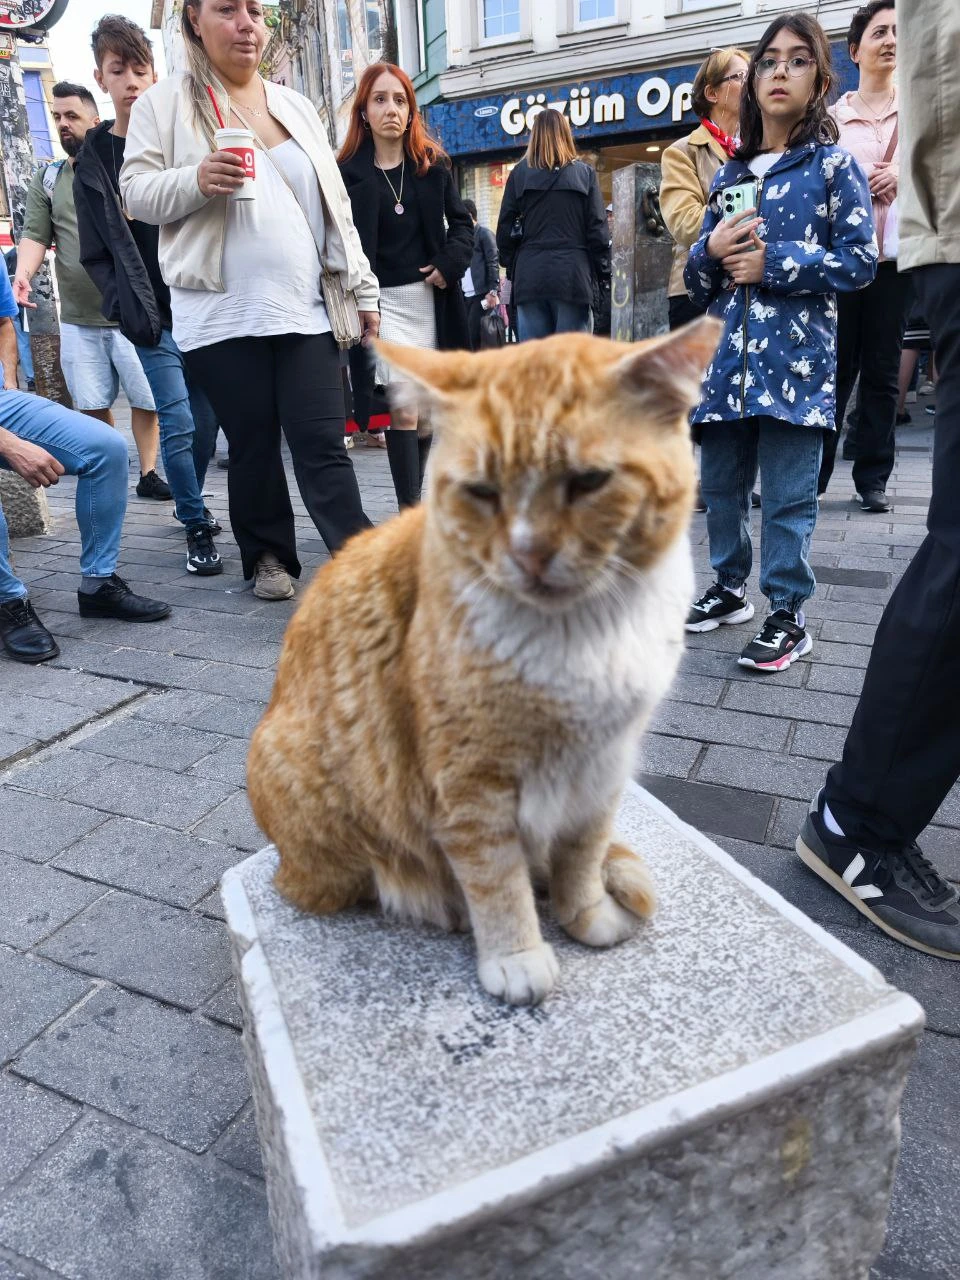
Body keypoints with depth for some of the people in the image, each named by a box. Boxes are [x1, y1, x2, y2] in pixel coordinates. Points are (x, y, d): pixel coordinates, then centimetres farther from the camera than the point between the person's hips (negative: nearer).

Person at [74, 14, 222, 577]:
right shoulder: (94, 162, 8)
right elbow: (98, 252, 6)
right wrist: (130, 309, -9)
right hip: (155, 315, -1)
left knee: (208, 415, 5)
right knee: (177, 422, -8)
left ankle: (189, 501, 28)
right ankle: (198, 527, 4)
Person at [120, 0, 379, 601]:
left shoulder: (296, 105, 19)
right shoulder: (165, 103, 7)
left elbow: (336, 206, 18)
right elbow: (137, 194, 4)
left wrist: (362, 288, 12)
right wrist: (195, 181, -16)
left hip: (306, 309, 2)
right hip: (222, 314, -2)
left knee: (322, 445, -5)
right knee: (252, 444, 4)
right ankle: (269, 556, 20)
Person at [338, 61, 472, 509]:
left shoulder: (434, 164, 10)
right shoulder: (348, 172, 1)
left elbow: (461, 222, 17)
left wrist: (451, 262, -2)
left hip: (430, 296, 4)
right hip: (382, 299, -3)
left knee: (426, 412, 8)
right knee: (404, 408, -16)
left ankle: (413, 497, 23)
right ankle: (411, 513, -13)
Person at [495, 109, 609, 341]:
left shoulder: (519, 173, 6)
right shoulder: (584, 173, 5)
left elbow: (505, 228, 4)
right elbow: (597, 228, 1)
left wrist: (512, 266, 14)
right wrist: (601, 269, 10)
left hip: (529, 276, 1)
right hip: (572, 274, -1)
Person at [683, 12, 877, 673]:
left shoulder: (834, 165, 5)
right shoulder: (728, 176, 18)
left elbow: (861, 259, -4)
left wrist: (773, 263, -10)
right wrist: (712, 252, -3)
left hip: (795, 353, -5)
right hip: (729, 352, 5)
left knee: (789, 494, -6)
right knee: (720, 482, 9)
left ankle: (788, 616, 3)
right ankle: (730, 588, 25)